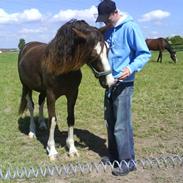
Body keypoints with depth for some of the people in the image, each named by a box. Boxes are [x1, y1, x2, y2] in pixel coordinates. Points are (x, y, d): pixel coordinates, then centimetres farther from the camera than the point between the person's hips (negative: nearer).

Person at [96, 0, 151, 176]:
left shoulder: (130, 27, -12)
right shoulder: (108, 31, 10)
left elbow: (144, 53, -15)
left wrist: (131, 68, -29)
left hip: (123, 84, -8)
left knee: (122, 124, -4)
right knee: (110, 121, 15)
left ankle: (128, 161, 9)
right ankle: (114, 155, 29)